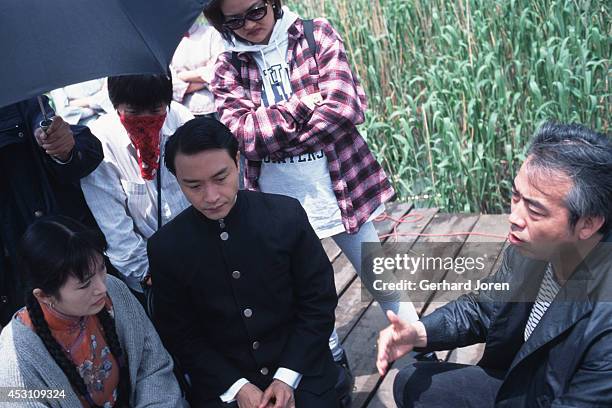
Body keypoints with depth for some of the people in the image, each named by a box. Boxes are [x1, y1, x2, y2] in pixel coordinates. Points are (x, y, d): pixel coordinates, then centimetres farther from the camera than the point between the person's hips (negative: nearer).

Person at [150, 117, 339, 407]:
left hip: (299, 371, 0)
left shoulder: (287, 214, -9)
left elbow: (319, 301, -3)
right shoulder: (165, 247, -8)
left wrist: (287, 377, -9)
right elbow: (179, 334, 0)